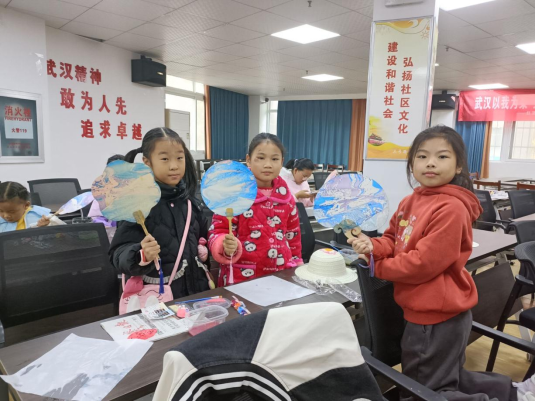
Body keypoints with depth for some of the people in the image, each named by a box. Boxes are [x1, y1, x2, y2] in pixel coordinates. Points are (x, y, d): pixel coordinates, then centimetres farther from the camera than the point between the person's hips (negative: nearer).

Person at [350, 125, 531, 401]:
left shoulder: (451, 208, -24)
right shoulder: (410, 202, 4)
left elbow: (424, 263, -26)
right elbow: (394, 241, 11)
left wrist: (378, 268, -13)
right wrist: (372, 247, -12)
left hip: (437, 317, -9)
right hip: (428, 311, 9)